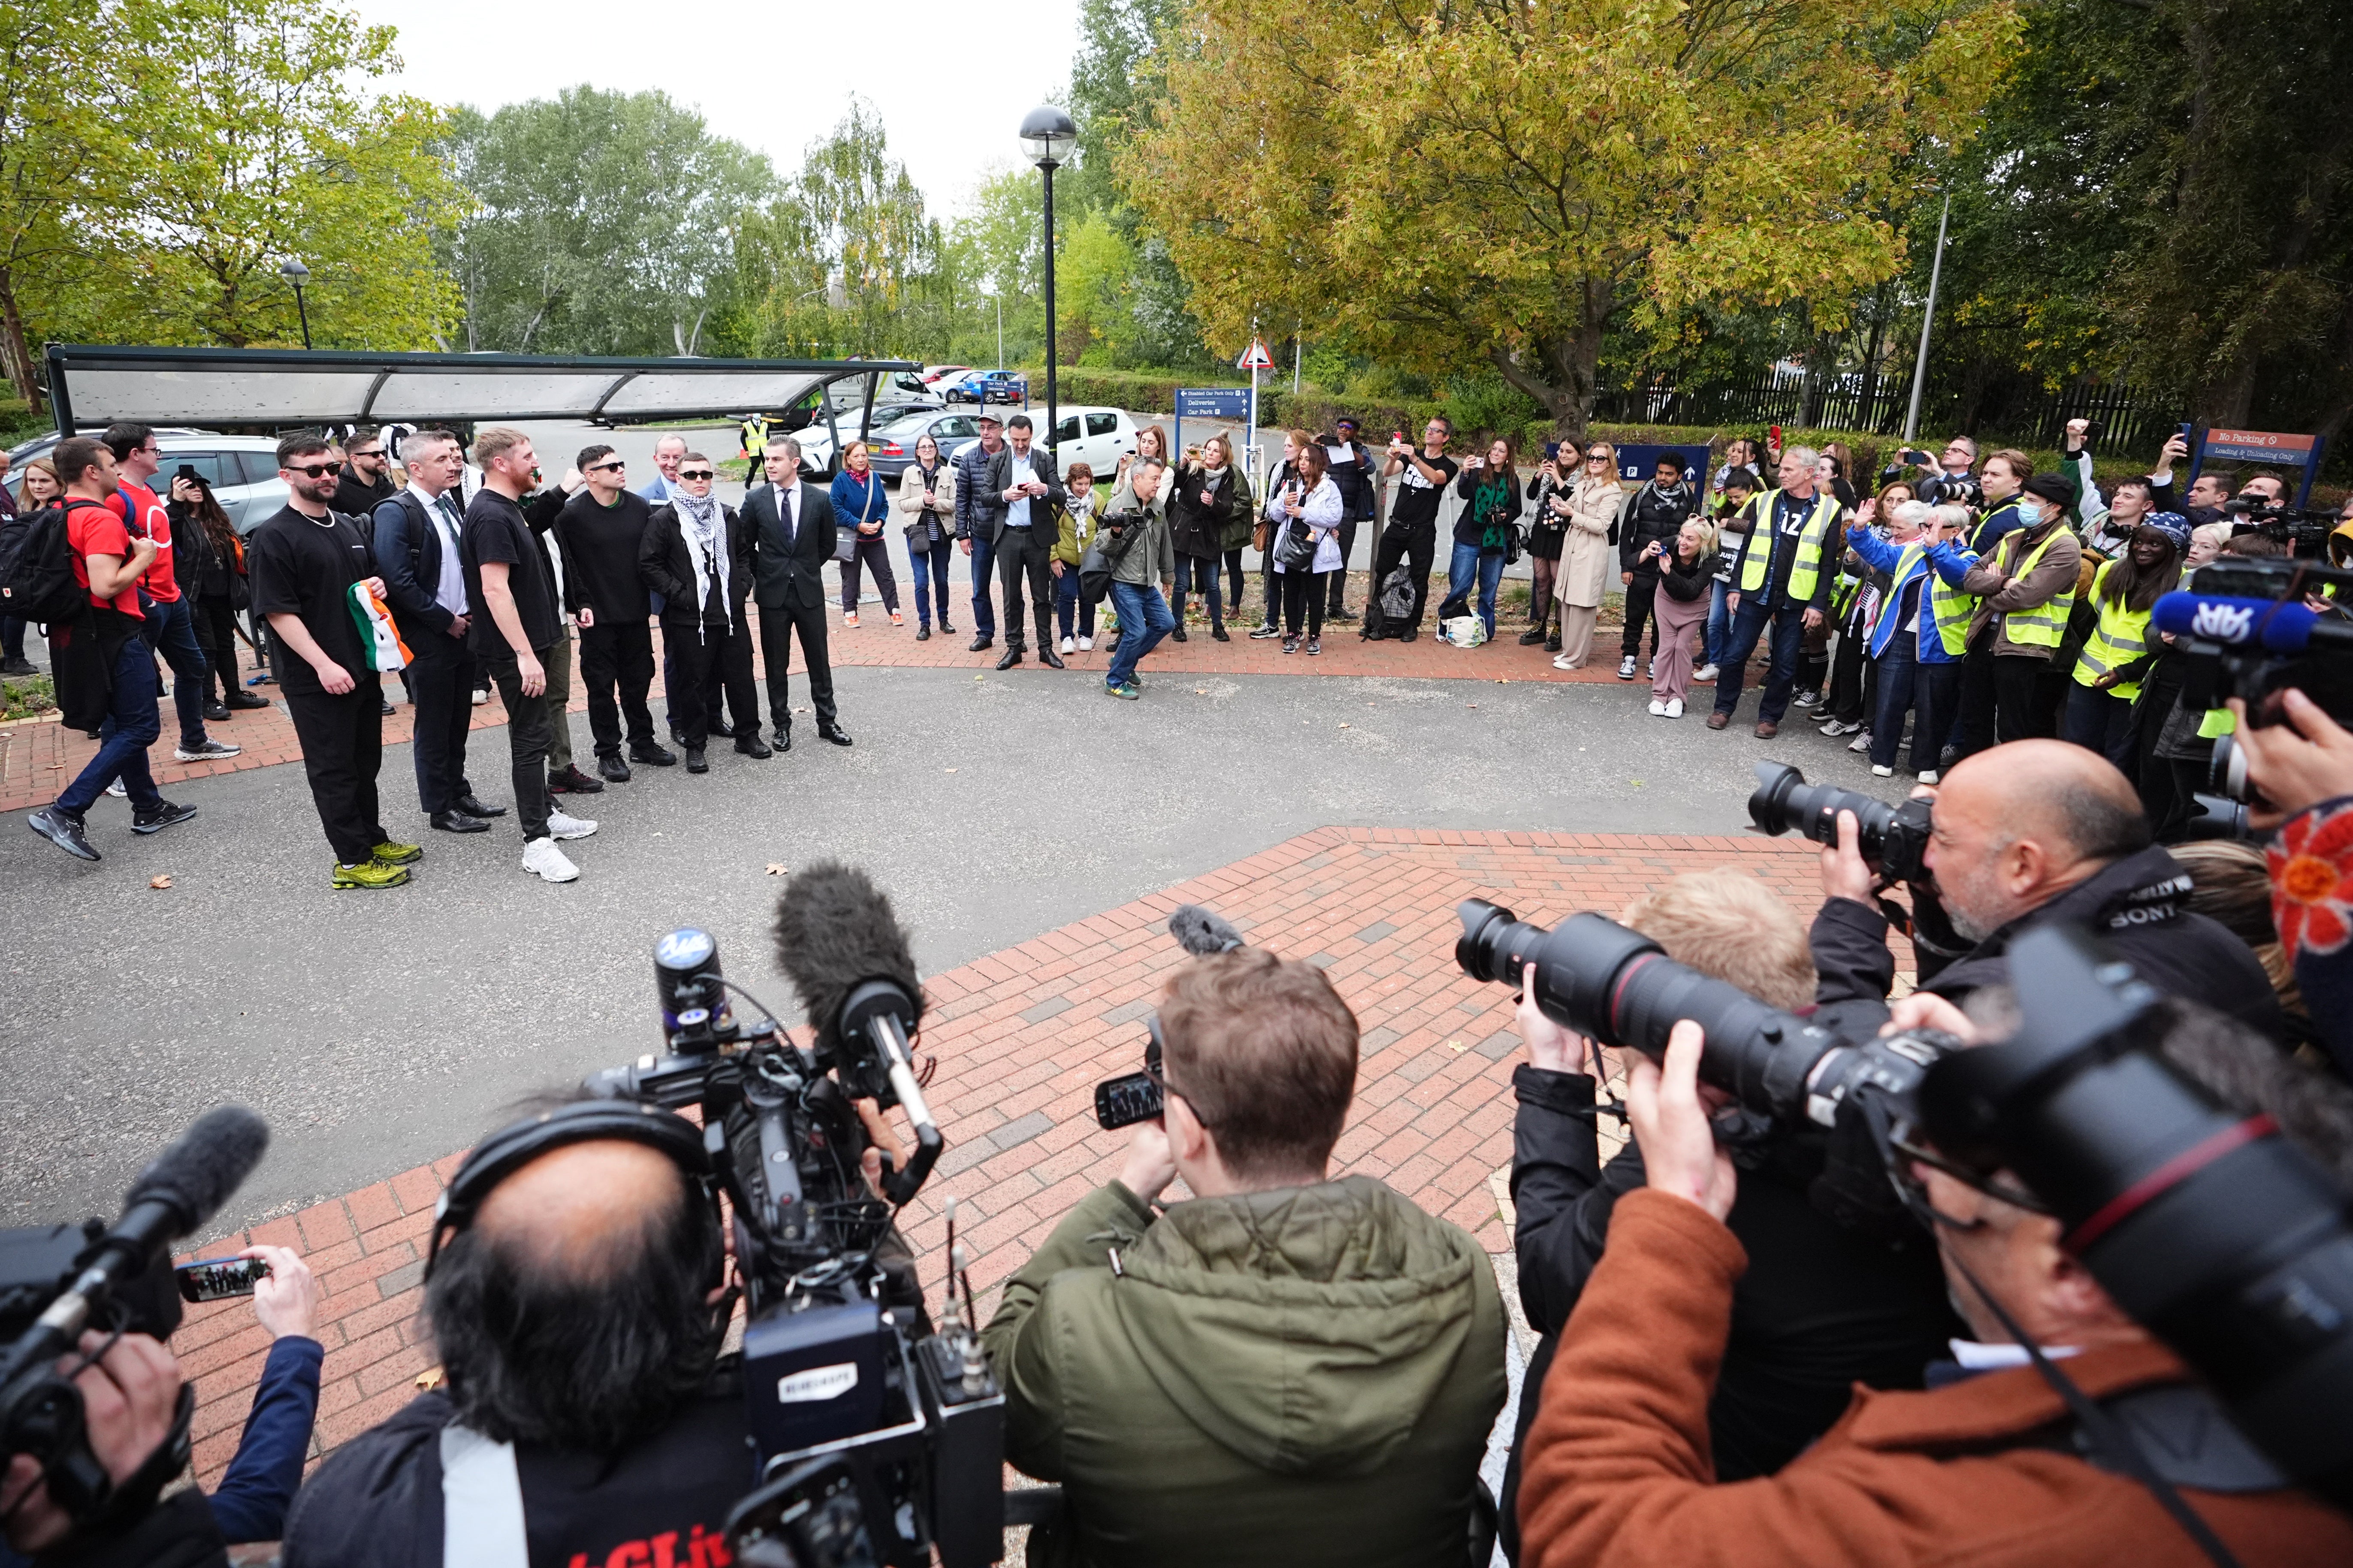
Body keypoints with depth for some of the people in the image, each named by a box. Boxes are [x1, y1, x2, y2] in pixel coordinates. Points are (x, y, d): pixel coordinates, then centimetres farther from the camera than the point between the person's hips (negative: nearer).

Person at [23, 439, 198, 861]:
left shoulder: (60, 517, 11)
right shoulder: (102, 519, -18)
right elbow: (105, 585, -27)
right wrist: (143, 559, -12)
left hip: (83, 633, 10)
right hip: (115, 634, -10)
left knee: (122, 726, 17)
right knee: (139, 728, -5)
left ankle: (149, 808, 26)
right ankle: (65, 812, -11)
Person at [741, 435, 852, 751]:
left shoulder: (820, 499, -3)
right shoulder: (755, 500, -2)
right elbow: (746, 546, 8)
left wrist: (806, 569, 11)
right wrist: (763, 574, 7)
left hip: (810, 591, 0)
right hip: (772, 593, 0)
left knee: (819, 660, 8)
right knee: (776, 664, 7)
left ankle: (827, 721, 19)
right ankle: (781, 725, 19)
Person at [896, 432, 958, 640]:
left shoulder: (947, 473, 3)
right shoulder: (910, 473, 3)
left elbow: (954, 503, -2)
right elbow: (903, 503, 0)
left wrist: (935, 502, -18)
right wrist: (922, 501, -15)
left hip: (941, 533, 1)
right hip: (917, 532, -1)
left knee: (942, 580, 11)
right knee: (921, 581, -4)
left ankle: (944, 620, 26)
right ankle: (924, 624, 4)